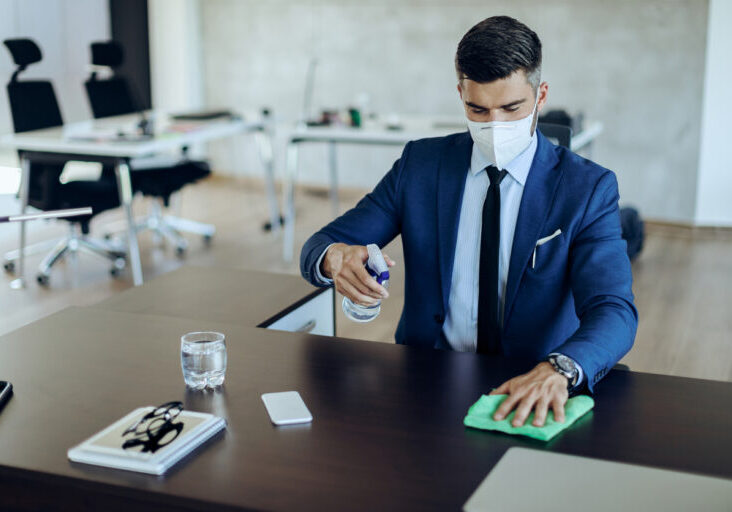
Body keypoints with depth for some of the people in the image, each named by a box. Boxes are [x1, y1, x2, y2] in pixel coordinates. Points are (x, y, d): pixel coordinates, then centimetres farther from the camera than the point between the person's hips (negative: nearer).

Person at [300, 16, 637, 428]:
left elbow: (614, 311, -16)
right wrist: (334, 256, -24)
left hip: (531, 393, -1)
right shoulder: (421, 164, 3)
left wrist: (560, 370, -38)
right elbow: (318, 247, 3)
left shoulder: (587, 188, -4)